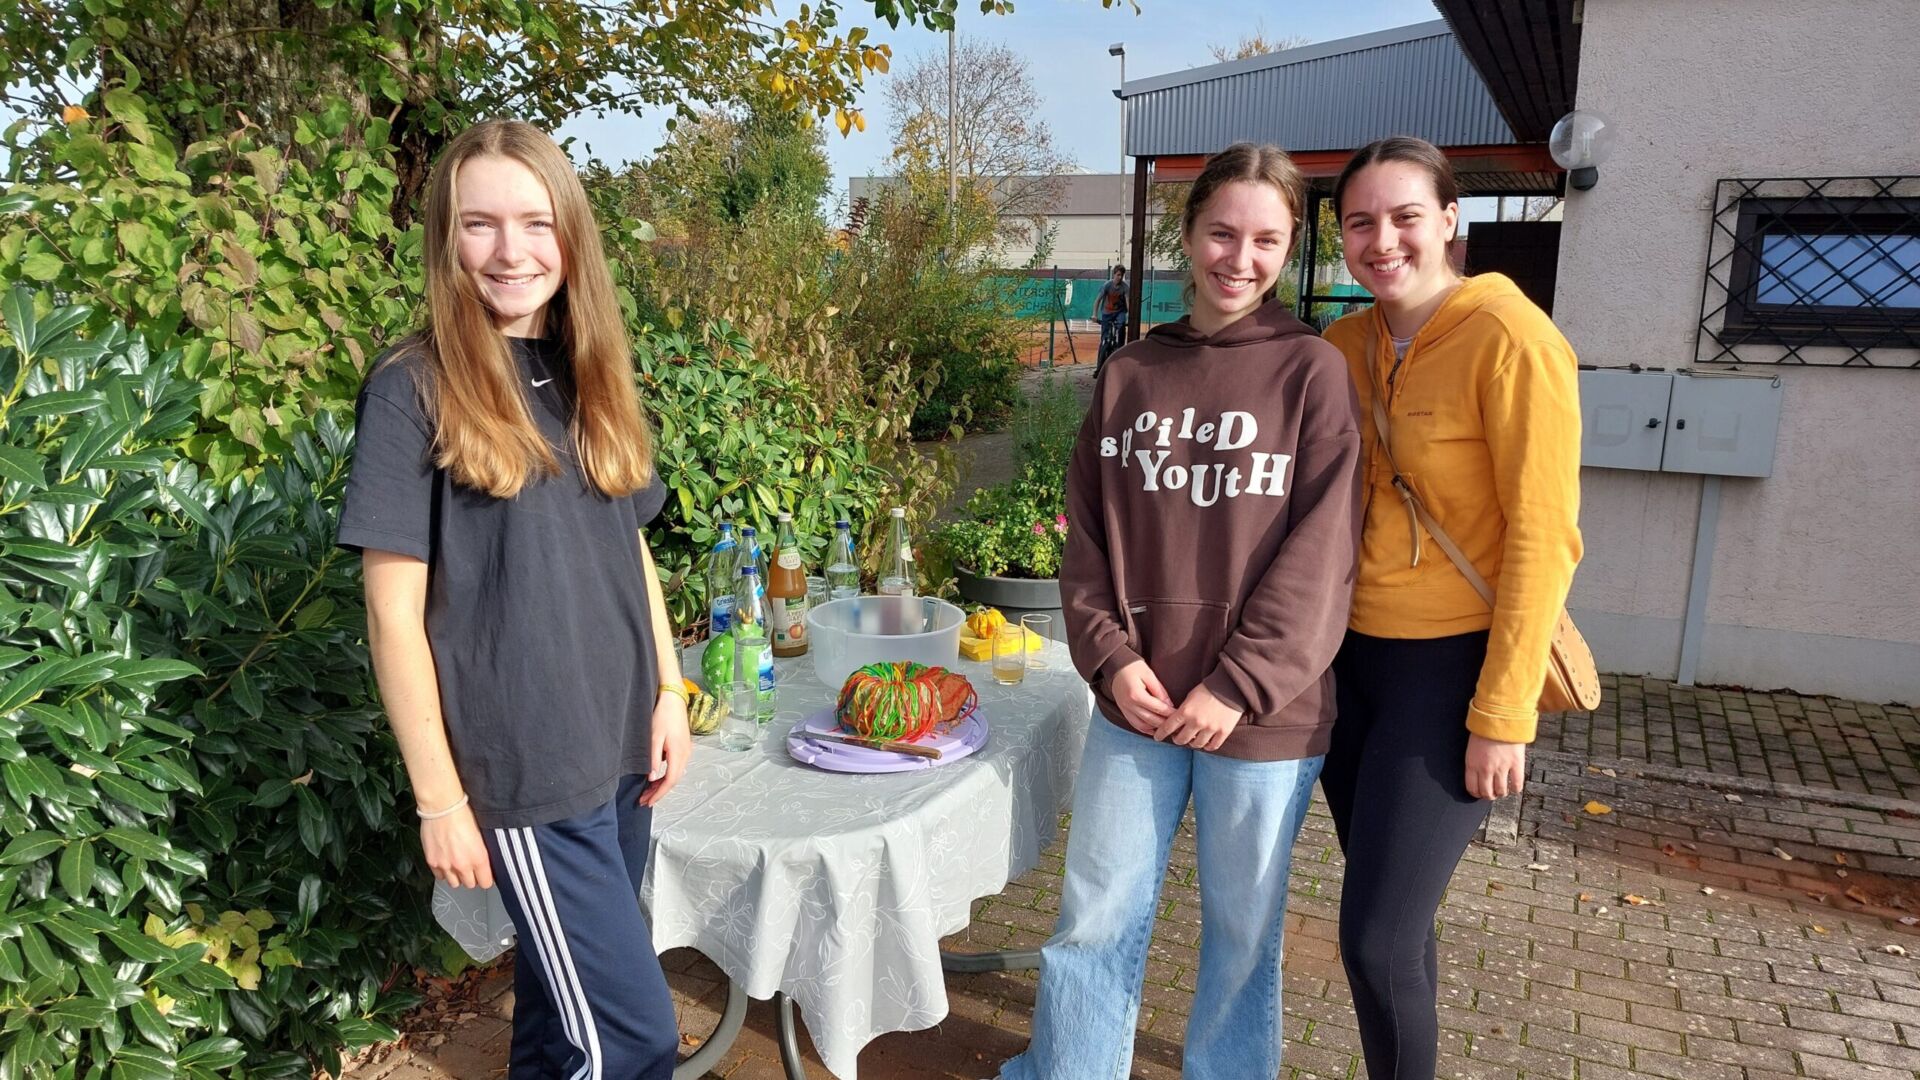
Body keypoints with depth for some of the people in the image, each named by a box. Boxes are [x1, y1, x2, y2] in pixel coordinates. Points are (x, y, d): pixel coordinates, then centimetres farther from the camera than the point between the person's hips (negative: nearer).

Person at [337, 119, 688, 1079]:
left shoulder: (588, 378, 7)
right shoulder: (413, 389, -11)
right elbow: (393, 614, -11)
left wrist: (669, 692, 7)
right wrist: (439, 796, -10)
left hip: (620, 745, 6)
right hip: (521, 767, -6)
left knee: (566, 993, 20)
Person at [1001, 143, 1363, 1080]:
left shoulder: (1311, 370, -4)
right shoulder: (1130, 373, 6)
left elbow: (1318, 552, -10)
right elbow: (1087, 531, 6)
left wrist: (1239, 685, -14)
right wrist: (1111, 654, -7)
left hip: (1262, 717, -3)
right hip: (1136, 703, 3)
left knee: (1241, 931, 14)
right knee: (1095, 921, 13)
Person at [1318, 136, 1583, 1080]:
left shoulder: (1509, 339, -13)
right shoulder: (1344, 344, 6)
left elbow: (1543, 538, -15)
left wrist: (1503, 716, -15)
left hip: (1452, 666, -6)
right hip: (1352, 655, 6)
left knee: (1379, 939, -5)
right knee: (1388, 924, 15)